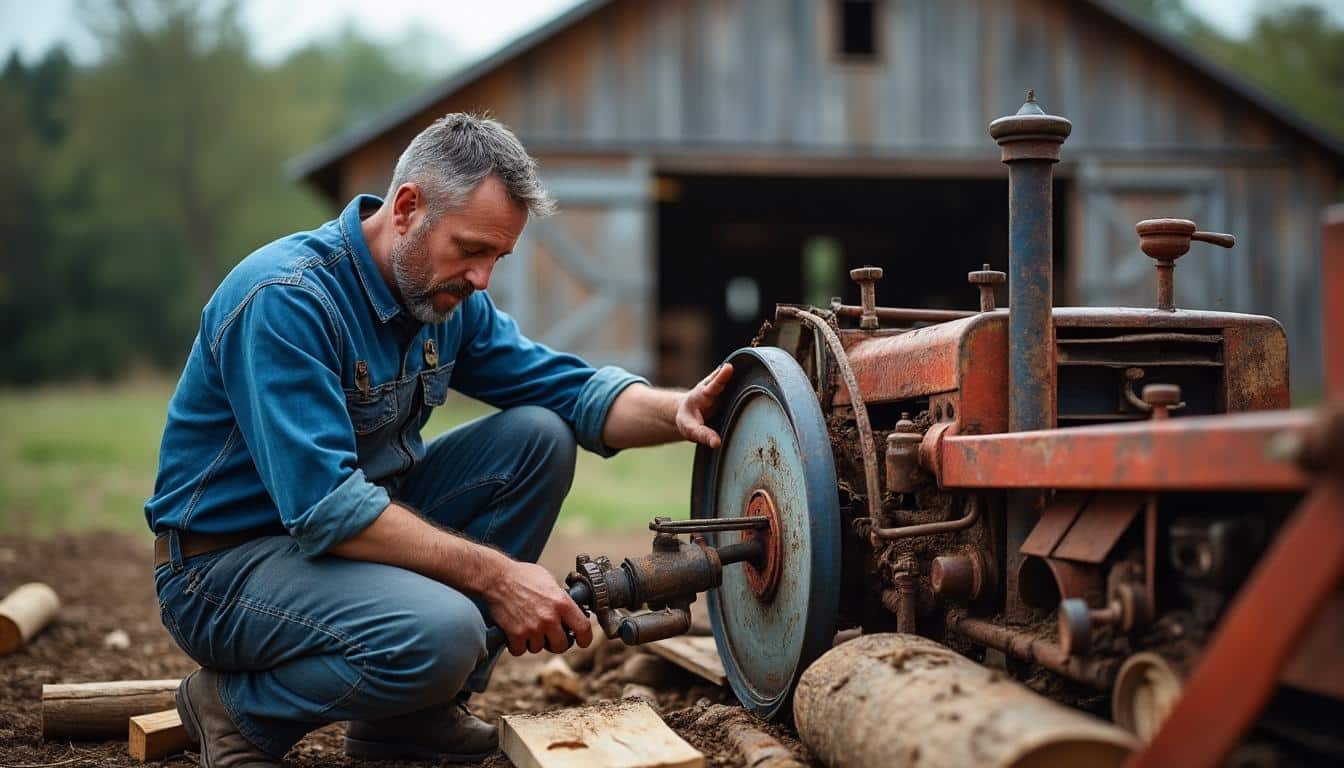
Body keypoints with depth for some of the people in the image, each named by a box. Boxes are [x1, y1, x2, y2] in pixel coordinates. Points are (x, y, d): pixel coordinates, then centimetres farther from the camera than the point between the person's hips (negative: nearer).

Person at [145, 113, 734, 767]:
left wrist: (675, 412, -19)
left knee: (539, 436, -3)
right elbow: (325, 507, -32)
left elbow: (571, 391, 2)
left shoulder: (448, 298, 2)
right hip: (224, 563, -9)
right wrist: (494, 576, -31)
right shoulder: (286, 299, -25)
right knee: (440, 632, -34)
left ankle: (414, 713, 3)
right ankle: (237, 709, -4)